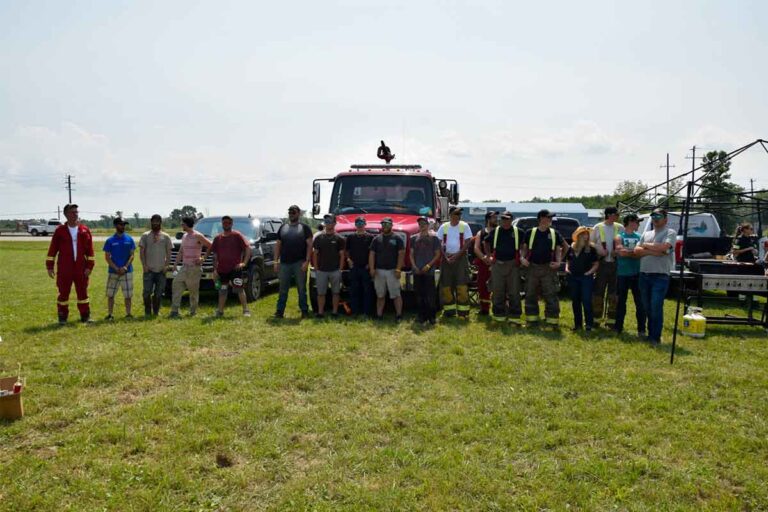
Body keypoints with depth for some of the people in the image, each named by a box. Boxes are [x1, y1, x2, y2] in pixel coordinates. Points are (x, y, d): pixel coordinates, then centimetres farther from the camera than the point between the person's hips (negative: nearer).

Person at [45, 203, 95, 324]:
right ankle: (62, 317, 17)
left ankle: (85, 316, 16)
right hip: (64, 269, -1)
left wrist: (89, 266, -1)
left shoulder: (85, 230, 3)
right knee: (63, 293, 5)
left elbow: (90, 249, 4)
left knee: (82, 291, 7)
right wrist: (49, 266, -1)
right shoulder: (60, 230, -1)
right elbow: (52, 249, 2)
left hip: (81, 268, 1)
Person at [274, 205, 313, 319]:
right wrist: (276, 261, 4)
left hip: (299, 263, -3)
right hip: (284, 263, 3)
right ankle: (279, 311, 10)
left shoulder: (305, 228, 2)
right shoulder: (283, 227, 12)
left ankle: (304, 311, 11)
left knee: (302, 289, 4)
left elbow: (309, 245, -3)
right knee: (283, 289, 6)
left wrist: (307, 261, -12)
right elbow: (278, 245, 12)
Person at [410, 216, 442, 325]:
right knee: (419, 295, 5)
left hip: (429, 271, -3)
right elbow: (411, 254, 12)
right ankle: (422, 316, 13)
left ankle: (432, 317, 0)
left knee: (430, 295, -5)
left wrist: (429, 265, -10)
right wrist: (414, 266, -4)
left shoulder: (434, 238, 4)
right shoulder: (414, 238, 12)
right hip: (417, 271, 3)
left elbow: (437, 254, 2)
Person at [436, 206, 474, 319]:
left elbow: (468, 242, -4)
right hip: (446, 257, 3)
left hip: (461, 257, -2)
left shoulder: (464, 226, 1)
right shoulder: (443, 227, 7)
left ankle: (463, 311, -4)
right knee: (446, 285, 3)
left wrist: (457, 255, -11)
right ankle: (449, 310, 12)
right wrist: (445, 256, -7)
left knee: (462, 285, -8)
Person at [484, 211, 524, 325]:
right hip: (497, 264, 1)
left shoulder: (518, 232, 2)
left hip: (513, 264, -1)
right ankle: (499, 314, 15)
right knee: (498, 291, 6)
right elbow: (486, 242, 21)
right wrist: (488, 256, 12)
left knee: (514, 291, -1)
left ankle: (514, 316, 5)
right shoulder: (495, 231, 7)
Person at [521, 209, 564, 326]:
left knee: (551, 295, -5)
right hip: (532, 267, 1)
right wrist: (522, 258, -6)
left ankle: (552, 319, 2)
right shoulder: (530, 232, 6)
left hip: (548, 268, -1)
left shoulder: (555, 234, 7)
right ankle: (532, 319, 18)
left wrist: (558, 262, -6)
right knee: (530, 294, 7)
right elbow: (525, 248, 12)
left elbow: (558, 250, 10)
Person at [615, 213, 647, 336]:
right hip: (622, 274, -2)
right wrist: (635, 252, -10)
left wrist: (627, 252, -10)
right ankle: (618, 326, 19)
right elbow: (621, 252, -14)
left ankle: (642, 329, 4)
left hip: (637, 273, 2)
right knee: (621, 300, 9)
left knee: (640, 301, 0)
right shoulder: (619, 237, 0)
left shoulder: (639, 237, 11)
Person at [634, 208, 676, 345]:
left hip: (660, 276, -6)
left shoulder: (670, 233, 0)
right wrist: (652, 251, -11)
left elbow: (663, 247, -18)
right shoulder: (646, 234, 17)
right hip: (644, 275, 6)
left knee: (656, 307, -9)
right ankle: (650, 334, 23)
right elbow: (636, 251, 5)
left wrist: (646, 245, -3)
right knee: (647, 307, 12)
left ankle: (655, 337, -1)